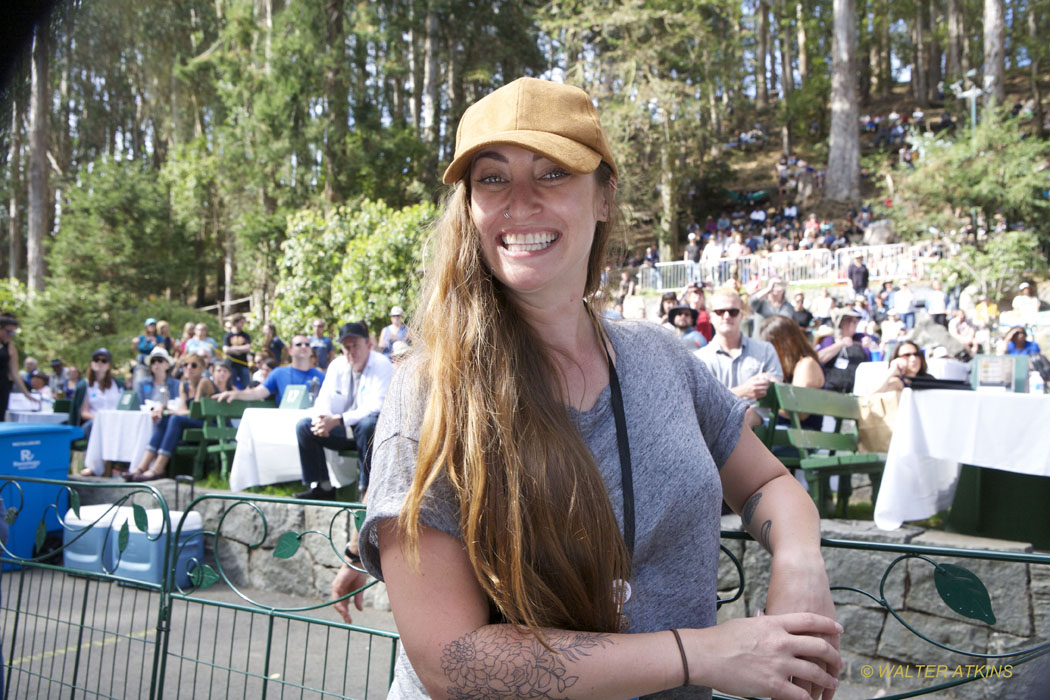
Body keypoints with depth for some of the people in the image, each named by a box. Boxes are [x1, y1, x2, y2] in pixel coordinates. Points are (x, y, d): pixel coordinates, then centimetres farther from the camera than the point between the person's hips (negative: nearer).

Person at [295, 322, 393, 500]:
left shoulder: (382, 365, -14)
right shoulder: (337, 365, 4)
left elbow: (375, 408, -24)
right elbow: (324, 400, 4)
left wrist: (337, 420, -32)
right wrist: (321, 419, -22)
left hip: (374, 431, -6)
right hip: (345, 431, 6)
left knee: (367, 425, -39)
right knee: (303, 426, -11)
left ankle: (366, 487, -26)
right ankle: (321, 486, -8)